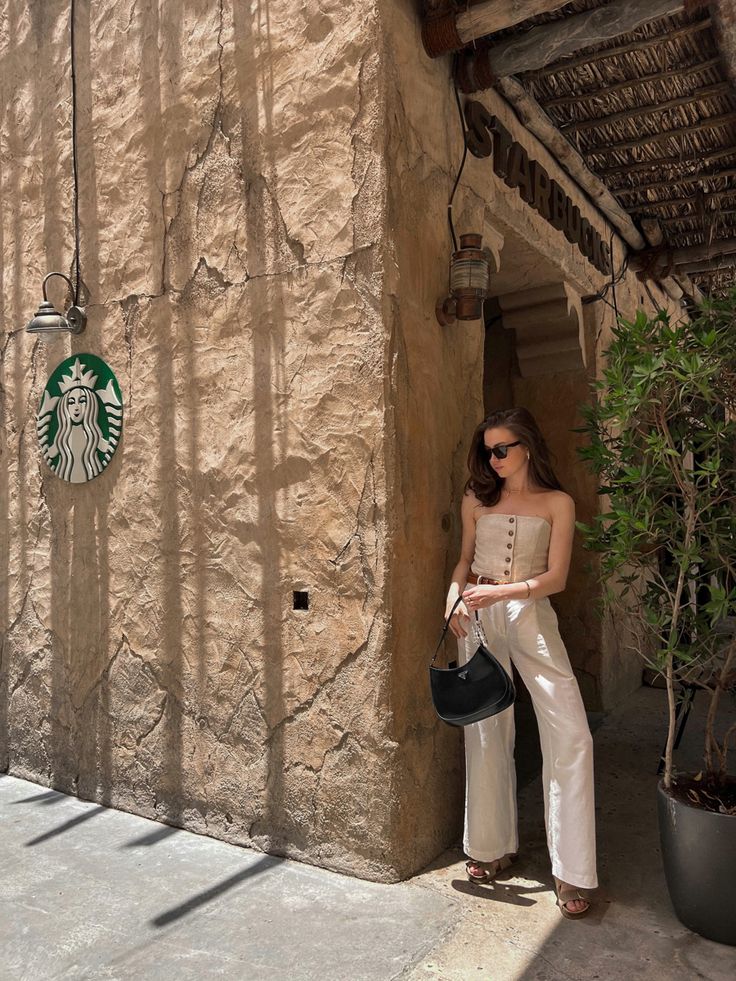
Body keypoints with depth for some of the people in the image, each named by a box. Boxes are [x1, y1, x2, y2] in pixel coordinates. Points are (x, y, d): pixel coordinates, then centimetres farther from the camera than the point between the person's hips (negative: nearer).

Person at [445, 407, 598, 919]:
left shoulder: (557, 503, 1)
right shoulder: (477, 500, 9)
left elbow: (556, 577, -5)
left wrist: (500, 591, -18)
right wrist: (454, 594, -5)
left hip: (531, 616, -2)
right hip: (479, 619, 2)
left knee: (571, 734, -8)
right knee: (486, 731, 8)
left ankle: (571, 869, 5)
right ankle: (493, 847, 25)